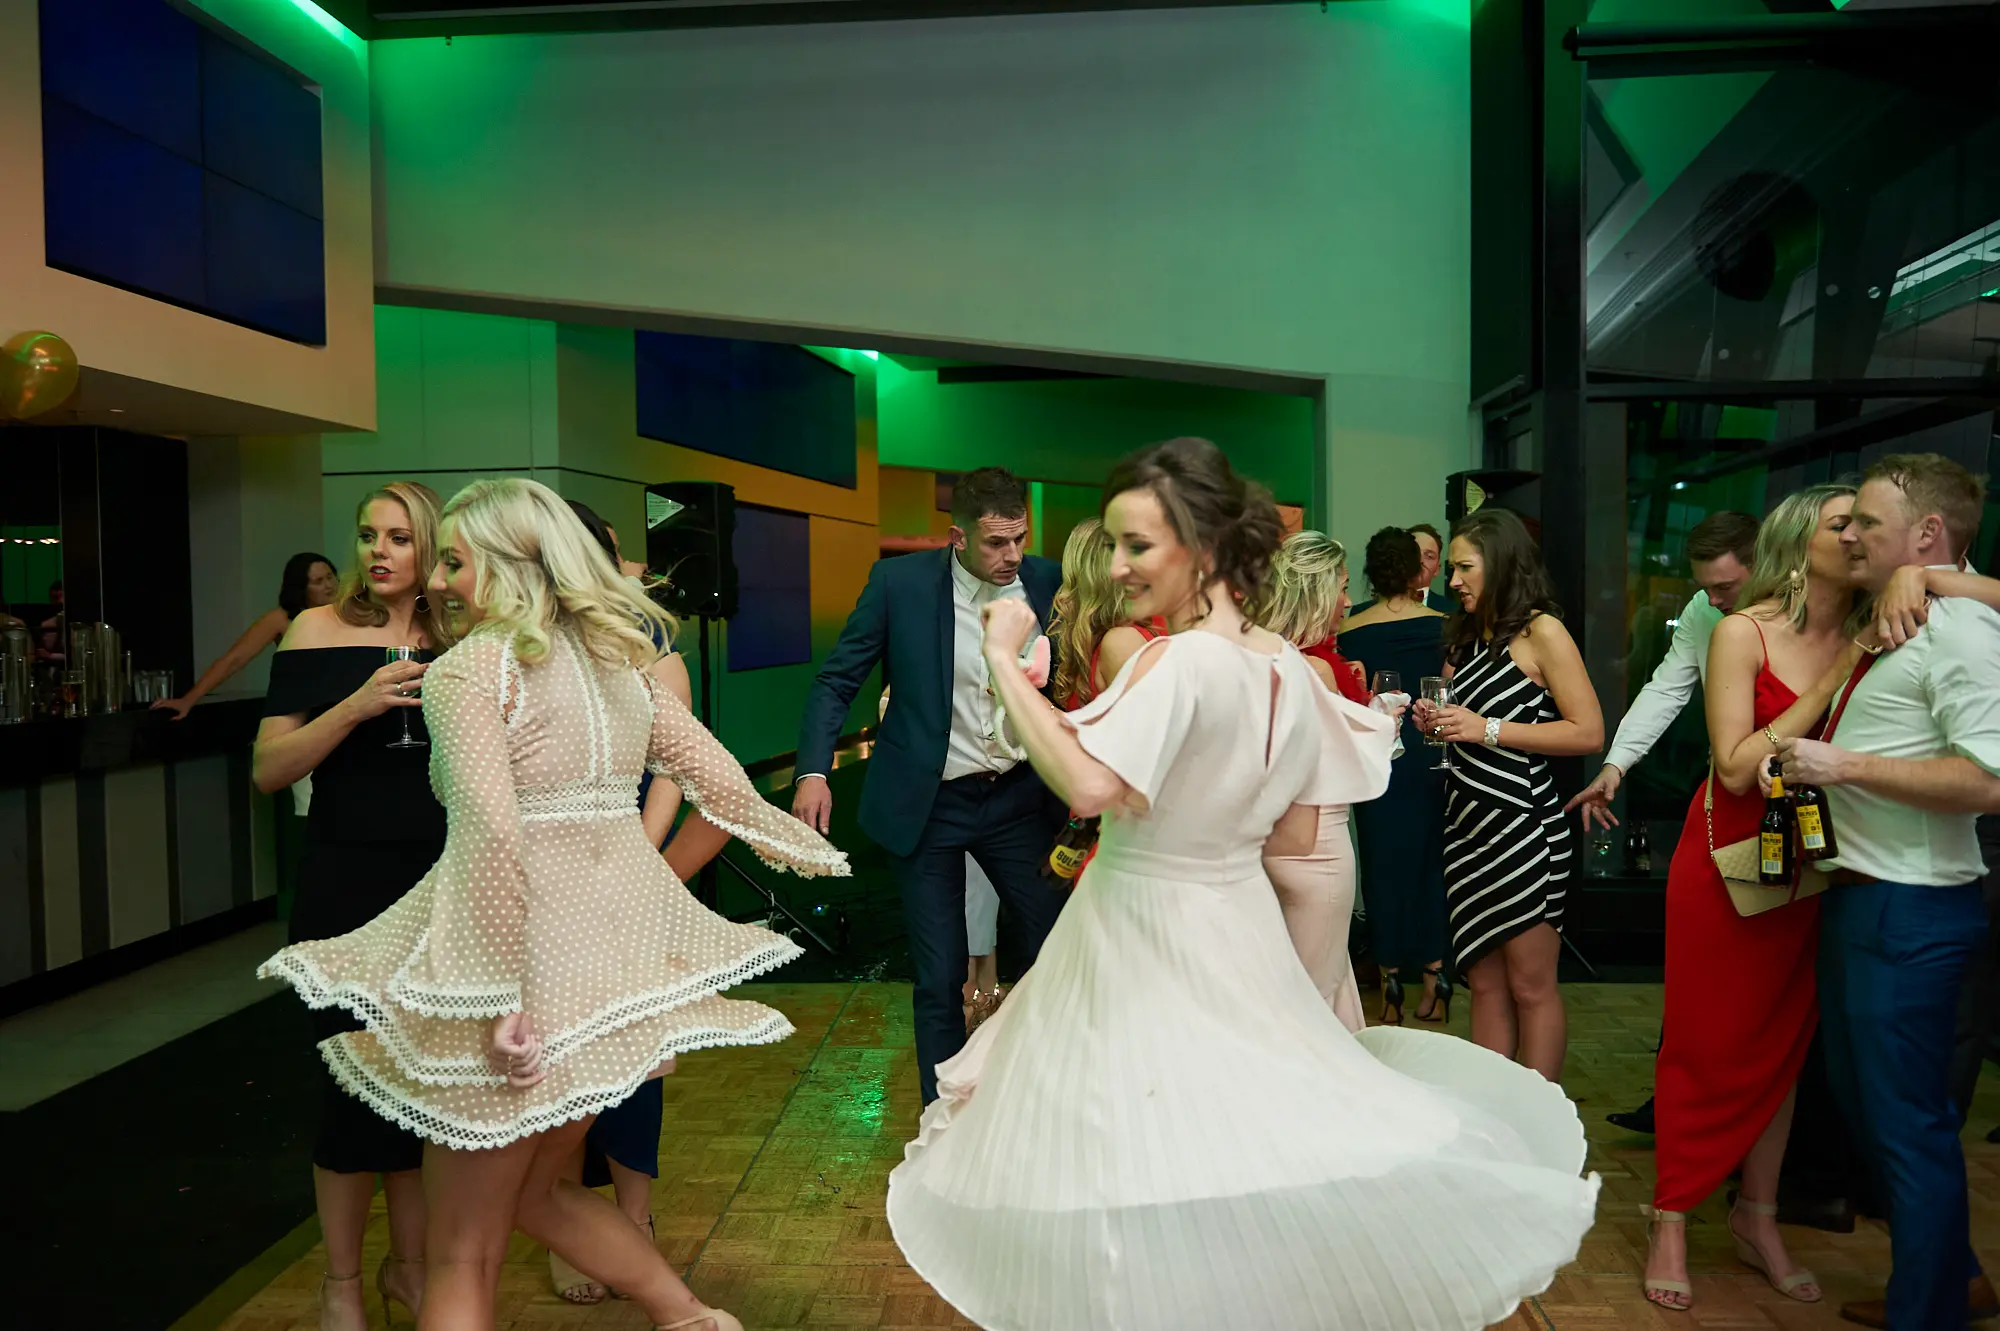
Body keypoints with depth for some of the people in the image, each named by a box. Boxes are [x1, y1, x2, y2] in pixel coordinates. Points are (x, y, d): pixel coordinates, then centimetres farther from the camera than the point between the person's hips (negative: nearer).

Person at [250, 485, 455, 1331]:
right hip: (348, 887, -3)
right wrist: (357, 705, -22)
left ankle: (407, 1263, 30)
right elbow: (269, 770, -9)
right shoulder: (319, 629, -5)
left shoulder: (456, 641, 3)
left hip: (439, 882, 3)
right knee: (356, 1079, 3)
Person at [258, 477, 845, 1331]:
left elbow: (491, 841, -19)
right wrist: (802, 849, 33)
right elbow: (719, 780, 17)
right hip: (626, 937, 7)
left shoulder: (468, 668, -7)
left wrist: (509, 1000, -19)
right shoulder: (619, 661, 12)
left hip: (523, 955, -7)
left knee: (462, 1253, 9)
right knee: (536, 1190, 25)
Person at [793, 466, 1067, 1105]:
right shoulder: (900, 582, -10)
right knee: (939, 978, 6)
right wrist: (813, 770, -16)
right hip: (928, 805, -2)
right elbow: (837, 680, -4)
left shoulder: (1048, 582, -5)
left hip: (1018, 797, 2)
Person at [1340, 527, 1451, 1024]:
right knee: (1431, 858, 12)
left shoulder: (1351, 631, -5)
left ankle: (1390, 979, 10)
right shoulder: (1439, 625, -3)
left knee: (1384, 862, 6)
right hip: (1430, 754, 1)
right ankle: (1434, 971, 15)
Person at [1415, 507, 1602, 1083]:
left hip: (1523, 827, -7)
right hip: (1468, 824, 7)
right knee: (1485, 983, 10)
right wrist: (1439, 724, 5)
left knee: (1530, 985, 1)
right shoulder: (1468, 636, 16)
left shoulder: (1542, 633, -7)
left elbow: (1588, 732, -14)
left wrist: (1487, 729, -15)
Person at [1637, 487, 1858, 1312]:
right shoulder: (1743, 632, -14)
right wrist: (1834, 683, -21)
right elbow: (1737, 767, -20)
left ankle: (1758, 1219, 30)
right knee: (1704, 1043, 5)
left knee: (1784, 1043, 14)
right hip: (1728, 858, -4)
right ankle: (1670, 1223, 20)